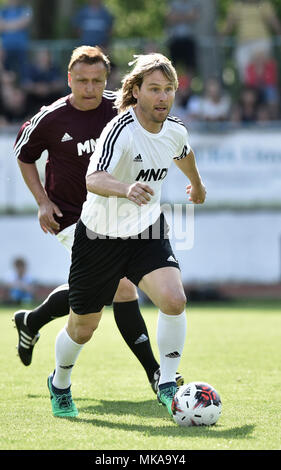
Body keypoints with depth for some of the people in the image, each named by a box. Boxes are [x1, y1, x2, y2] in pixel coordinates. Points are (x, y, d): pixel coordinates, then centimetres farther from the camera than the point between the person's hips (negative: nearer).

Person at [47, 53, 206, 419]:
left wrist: (196, 183, 39)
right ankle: (60, 384, 40)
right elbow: (93, 179, -42)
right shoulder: (122, 130, -26)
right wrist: (126, 189, -61)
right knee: (83, 328, 9)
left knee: (174, 299, -23)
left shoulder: (175, 131, -5)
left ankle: (167, 384, -5)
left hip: (148, 231, 4)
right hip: (100, 235, -4)